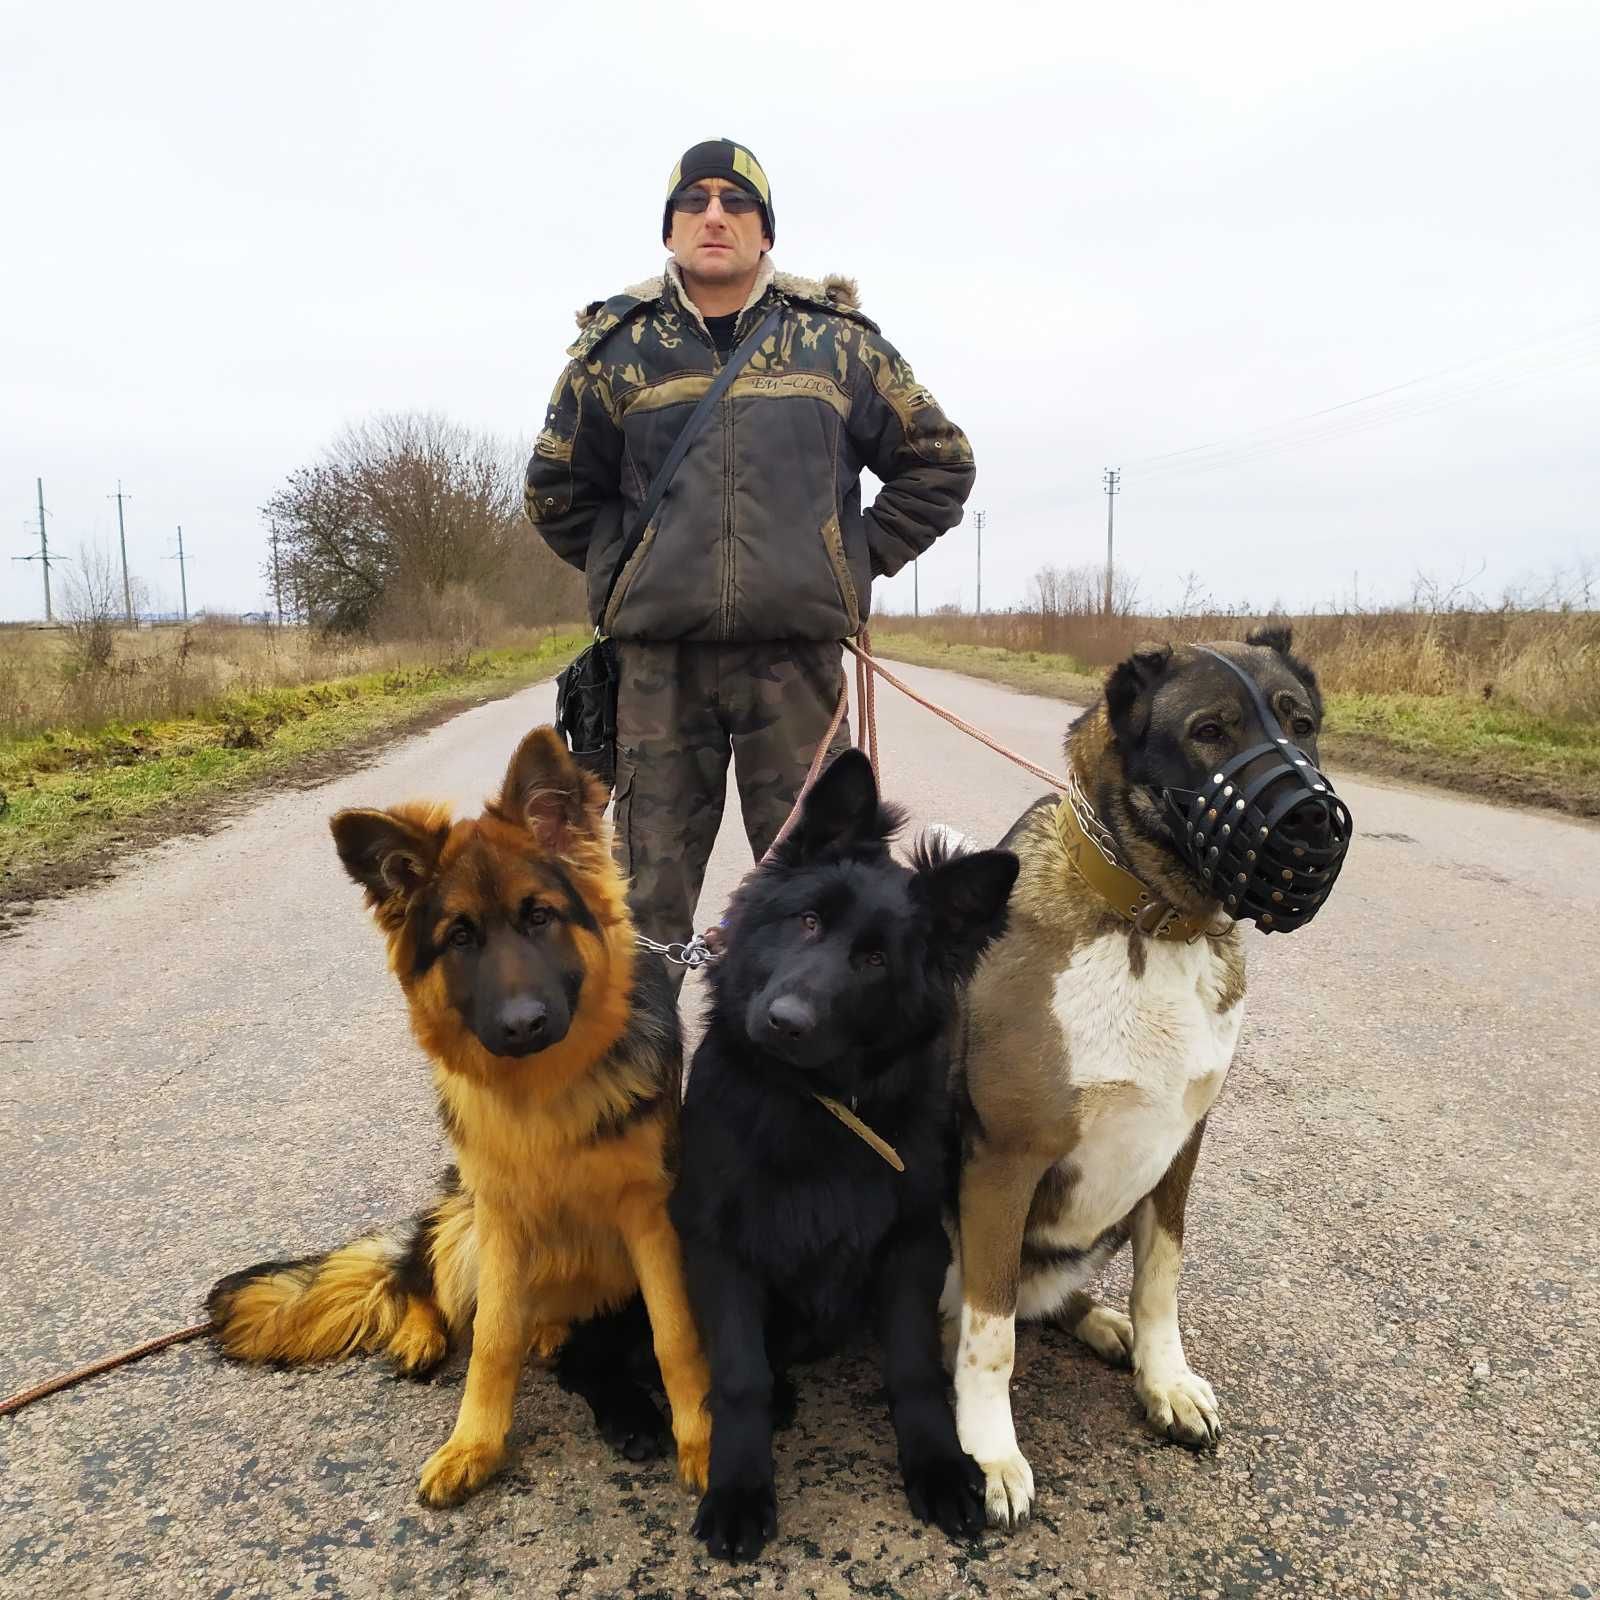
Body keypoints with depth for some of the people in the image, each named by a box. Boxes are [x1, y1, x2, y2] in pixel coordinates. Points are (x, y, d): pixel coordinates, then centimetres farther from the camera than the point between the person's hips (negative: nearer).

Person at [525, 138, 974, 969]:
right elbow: (558, 488, 20)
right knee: (650, 885, 5)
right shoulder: (619, 346, 9)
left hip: (797, 655, 0)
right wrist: (631, 572, 10)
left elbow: (940, 462, 15)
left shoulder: (835, 341, 8)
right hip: (658, 658, 1)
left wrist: (855, 562, 8)